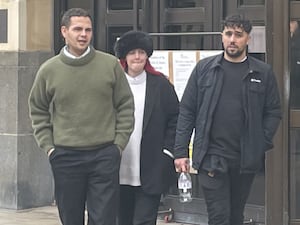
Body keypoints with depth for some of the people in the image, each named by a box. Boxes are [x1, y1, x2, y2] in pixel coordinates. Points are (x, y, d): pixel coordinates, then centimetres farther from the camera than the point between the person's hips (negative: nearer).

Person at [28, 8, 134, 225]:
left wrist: (118, 143, -1)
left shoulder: (110, 64, 0)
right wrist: (48, 146, 3)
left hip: (105, 157, -1)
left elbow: (125, 107, 5)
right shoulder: (49, 70, 2)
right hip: (65, 157, 1)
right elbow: (38, 111, 12)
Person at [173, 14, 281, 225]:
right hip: (212, 158, -2)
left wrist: (262, 144, -6)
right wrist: (181, 151, -2)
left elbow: (274, 111, 7)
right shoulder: (204, 68, 3)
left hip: (246, 160, 2)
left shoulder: (263, 72, 4)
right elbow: (187, 111, 4)